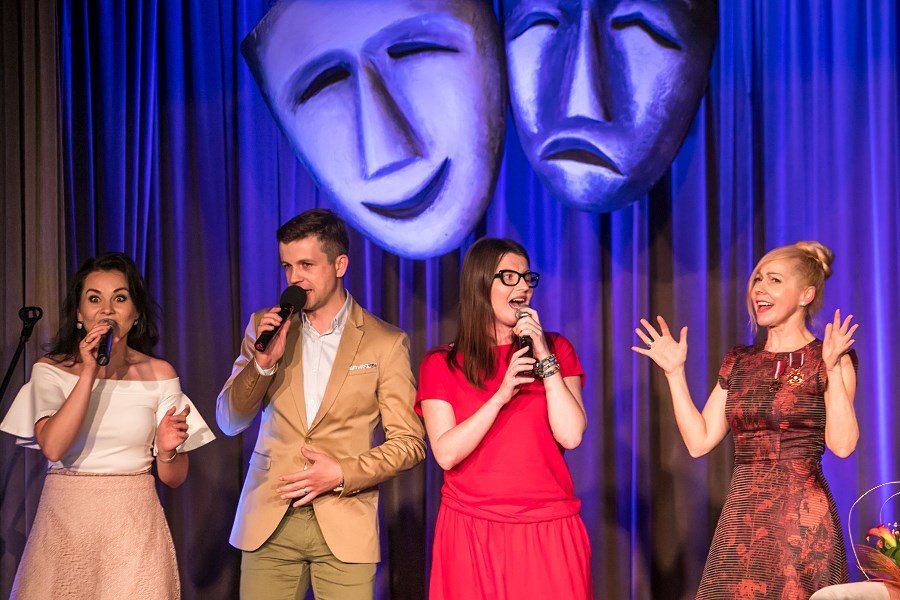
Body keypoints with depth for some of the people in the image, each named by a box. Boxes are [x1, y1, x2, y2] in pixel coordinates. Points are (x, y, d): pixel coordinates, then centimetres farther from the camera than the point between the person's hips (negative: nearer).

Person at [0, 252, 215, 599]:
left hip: (133, 528, 0)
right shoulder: (50, 370, 2)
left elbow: (173, 478, 6)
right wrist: (89, 372, -16)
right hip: (66, 526, 0)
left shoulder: (159, 374, 4)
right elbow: (52, 447, -15)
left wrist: (168, 450, -16)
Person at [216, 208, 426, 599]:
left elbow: (409, 442, 1)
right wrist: (262, 362, -9)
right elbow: (229, 421, 7)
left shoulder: (385, 342, 0)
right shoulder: (265, 327, 9)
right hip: (269, 522, 2)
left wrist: (343, 474, -12)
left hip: (345, 526, -2)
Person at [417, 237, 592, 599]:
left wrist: (545, 358, -10)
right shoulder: (441, 365, 4)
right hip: (471, 531, -1)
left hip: (548, 531, 1)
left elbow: (571, 436, -7)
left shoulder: (556, 349, 7)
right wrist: (501, 396, -17)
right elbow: (446, 454, -8)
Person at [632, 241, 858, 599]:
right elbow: (699, 441, 8)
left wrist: (833, 369, -18)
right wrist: (675, 372, 5)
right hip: (741, 516, 4)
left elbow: (842, 444, -13)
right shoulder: (739, 361, 13)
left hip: (803, 516, -4)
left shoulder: (829, 358, 0)